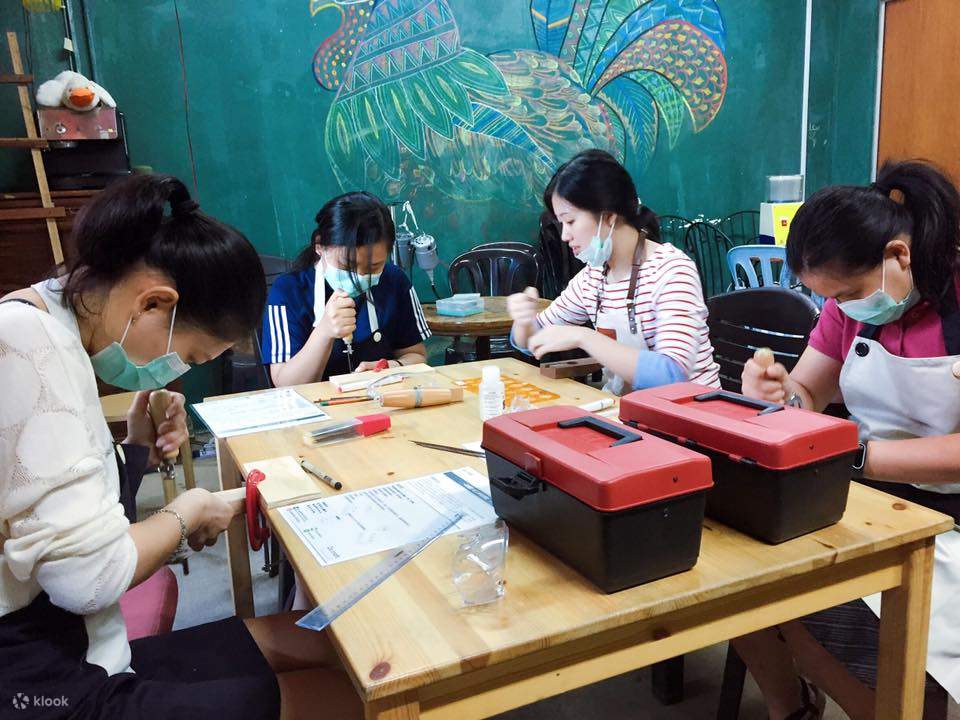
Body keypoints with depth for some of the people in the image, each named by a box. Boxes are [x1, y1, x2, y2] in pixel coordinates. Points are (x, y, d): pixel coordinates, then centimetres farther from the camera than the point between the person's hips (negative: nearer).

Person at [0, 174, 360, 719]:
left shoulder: (50, 332, 8)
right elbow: (88, 576, -26)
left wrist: (137, 453, 1)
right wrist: (187, 513, -8)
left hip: (79, 658, 9)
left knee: (319, 642, 9)